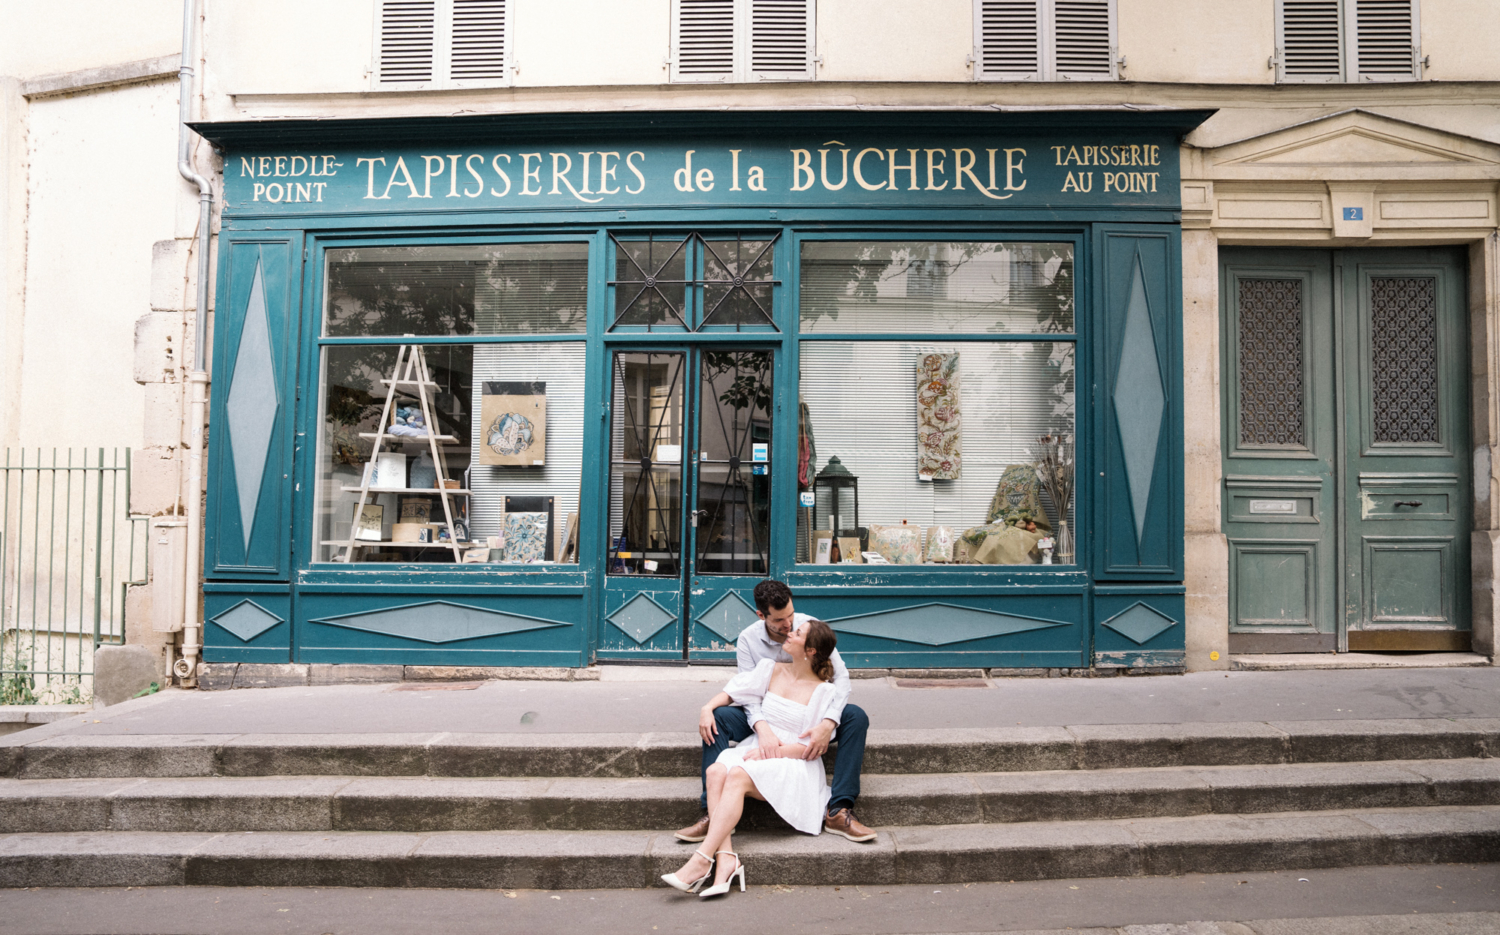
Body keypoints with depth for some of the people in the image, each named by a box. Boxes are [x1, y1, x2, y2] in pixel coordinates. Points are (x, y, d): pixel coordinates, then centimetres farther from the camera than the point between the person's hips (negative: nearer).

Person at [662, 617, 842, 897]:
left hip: (794, 766, -5)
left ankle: (701, 861, -35)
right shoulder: (771, 670, 13)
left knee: (738, 776, -33)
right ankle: (726, 857, -37)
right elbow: (732, 691, 19)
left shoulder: (824, 692, -3)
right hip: (755, 750, 5)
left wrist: (770, 751, -15)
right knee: (717, 771, -27)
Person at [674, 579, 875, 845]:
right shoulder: (748, 639, -12)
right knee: (717, 718, -27)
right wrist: (763, 728, -40)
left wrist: (828, 723, -34)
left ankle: (839, 811, -30)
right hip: (764, 715, 0)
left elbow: (840, 675, -17)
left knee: (856, 717, -28)